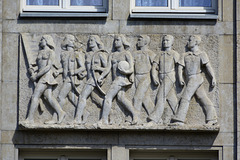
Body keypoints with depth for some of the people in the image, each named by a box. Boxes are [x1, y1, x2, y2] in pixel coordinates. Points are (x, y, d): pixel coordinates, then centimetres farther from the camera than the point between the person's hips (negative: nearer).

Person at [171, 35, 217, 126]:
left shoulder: (201, 54, 5)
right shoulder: (185, 55, 19)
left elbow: (208, 66, -1)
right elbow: (180, 67, 11)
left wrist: (213, 78, -9)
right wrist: (180, 77, -6)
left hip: (196, 78, -6)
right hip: (190, 80, 6)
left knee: (185, 98, -13)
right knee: (203, 98, 2)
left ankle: (179, 120, -16)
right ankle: (212, 118, 1)